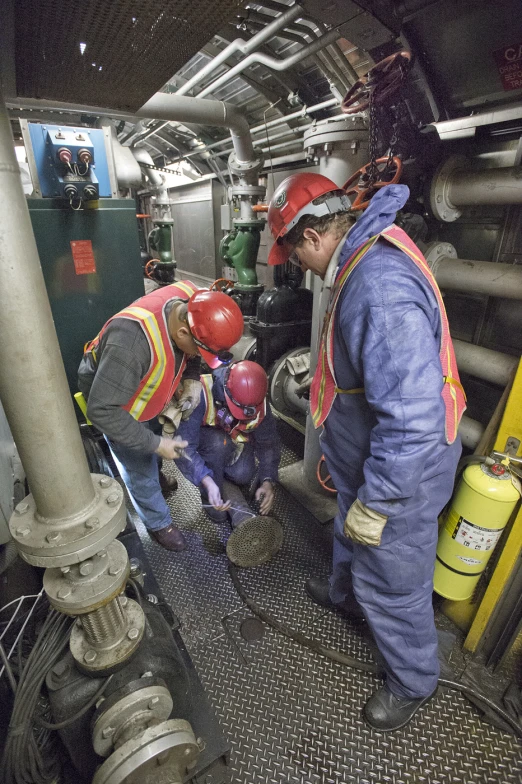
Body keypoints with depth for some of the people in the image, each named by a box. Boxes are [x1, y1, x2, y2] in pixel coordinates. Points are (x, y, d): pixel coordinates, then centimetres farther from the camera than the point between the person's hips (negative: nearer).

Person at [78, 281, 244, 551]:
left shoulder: (193, 303, -26)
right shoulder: (133, 341, -46)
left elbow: (190, 355, -2)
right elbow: (102, 411, -37)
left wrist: (192, 378, -18)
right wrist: (155, 443, -31)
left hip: (148, 388, 6)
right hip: (112, 403, -6)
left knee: (155, 452, 28)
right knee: (141, 470, 10)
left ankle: (155, 479, 59)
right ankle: (158, 523, 36)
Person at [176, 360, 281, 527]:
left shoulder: (258, 402, -23)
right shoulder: (202, 394, -38)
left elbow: (268, 443, -14)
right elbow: (184, 446, -38)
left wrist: (268, 480, -27)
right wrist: (207, 481, -47)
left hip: (234, 439, 3)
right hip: (201, 439, -3)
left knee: (243, 474, -25)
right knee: (219, 443, -36)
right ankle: (209, 497, -13)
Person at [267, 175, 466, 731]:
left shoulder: (381, 290, -34)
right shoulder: (364, 260, 1)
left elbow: (413, 421, -36)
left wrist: (374, 504, -24)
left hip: (400, 476, -9)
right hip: (369, 458, 10)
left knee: (391, 585, 15)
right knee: (350, 541, 33)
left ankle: (414, 681, 47)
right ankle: (345, 596, 64)